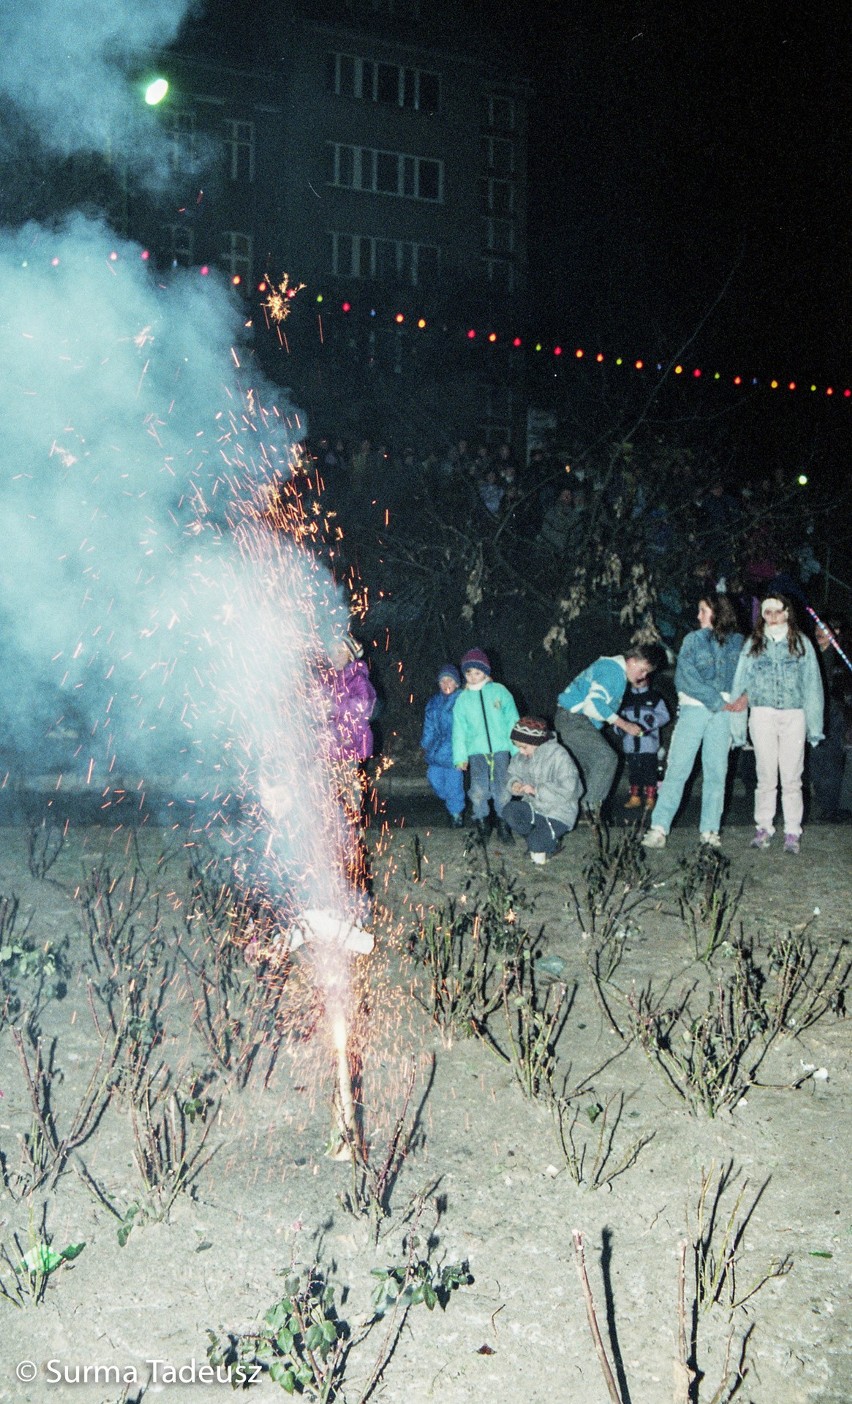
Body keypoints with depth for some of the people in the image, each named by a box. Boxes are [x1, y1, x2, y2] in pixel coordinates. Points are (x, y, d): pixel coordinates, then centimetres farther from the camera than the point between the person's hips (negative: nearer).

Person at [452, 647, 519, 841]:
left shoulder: (499, 691, 6)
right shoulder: (463, 699, 9)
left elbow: (512, 721, 7)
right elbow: (459, 730, 10)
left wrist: (517, 749, 4)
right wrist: (460, 757, 3)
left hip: (500, 749, 0)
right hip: (476, 751, 0)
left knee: (502, 790, -6)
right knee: (479, 790, -13)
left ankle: (503, 825, 11)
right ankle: (481, 824, 6)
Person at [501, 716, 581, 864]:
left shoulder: (558, 755, -21)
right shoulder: (522, 757, -2)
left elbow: (568, 790, -26)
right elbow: (513, 773, 14)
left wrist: (536, 790, -28)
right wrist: (515, 783, -10)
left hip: (559, 813, -6)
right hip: (534, 806, 6)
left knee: (536, 843, -25)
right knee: (509, 812, -22)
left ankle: (550, 843, 12)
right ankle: (540, 837, 1)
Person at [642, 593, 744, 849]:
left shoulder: (737, 642, 7)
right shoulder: (693, 639, 8)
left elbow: (745, 675, 4)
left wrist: (744, 696, -12)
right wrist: (717, 701, -6)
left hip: (722, 712, 0)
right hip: (693, 709, 0)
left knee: (716, 772, 2)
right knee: (677, 768, -3)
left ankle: (709, 829, 5)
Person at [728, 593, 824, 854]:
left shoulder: (801, 643, 7)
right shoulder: (753, 644, 8)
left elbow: (812, 685, 6)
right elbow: (740, 685, 9)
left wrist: (814, 726, 1)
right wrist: (737, 726, 3)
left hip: (794, 716, 0)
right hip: (762, 715, 0)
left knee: (792, 778, -1)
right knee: (766, 776, 2)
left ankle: (792, 832, 7)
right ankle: (763, 828, 12)